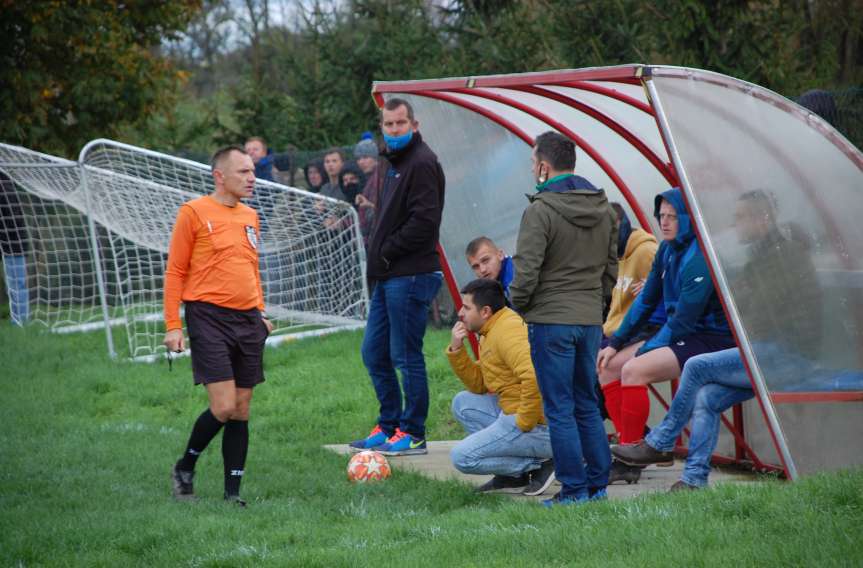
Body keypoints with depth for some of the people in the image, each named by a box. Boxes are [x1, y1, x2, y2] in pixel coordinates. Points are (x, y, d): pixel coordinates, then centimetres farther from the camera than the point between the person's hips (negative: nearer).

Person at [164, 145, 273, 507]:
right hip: (209, 317, -6)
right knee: (223, 407, -13)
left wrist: (260, 312, 17)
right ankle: (184, 469, 10)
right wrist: (173, 325, -8)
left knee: (241, 410, 4)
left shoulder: (250, 216, 15)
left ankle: (232, 493, 9)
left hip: (247, 321, 6)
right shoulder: (194, 212, -4)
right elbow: (175, 271, -3)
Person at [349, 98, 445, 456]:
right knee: (373, 352, 14)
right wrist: (378, 255, 10)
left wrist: (388, 251, -13)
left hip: (410, 276, -10)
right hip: (388, 277, 10)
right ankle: (388, 426, 23)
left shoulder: (421, 163, -12)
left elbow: (424, 221, -22)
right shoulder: (395, 163, 19)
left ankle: (412, 433, 2)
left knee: (406, 356, -5)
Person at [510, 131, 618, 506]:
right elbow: (611, 267, 15)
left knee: (559, 409, -1)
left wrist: (517, 305, 0)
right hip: (590, 320, 7)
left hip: (550, 320, -7)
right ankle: (598, 483, 17)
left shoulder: (540, 211, -15)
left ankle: (573, 489, 0)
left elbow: (526, 271, -17)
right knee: (587, 405, 16)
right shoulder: (603, 210, 9)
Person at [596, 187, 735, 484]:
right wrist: (615, 343, 12)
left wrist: (645, 351, -13)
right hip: (679, 336, 10)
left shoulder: (699, 258, -21)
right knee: (608, 367, 4)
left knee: (633, 370, -27)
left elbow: (683, 320, -21)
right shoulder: (667, 250, 8)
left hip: (711, 339, -10)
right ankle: (634, 448, 0)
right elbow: (646, 301, 17)